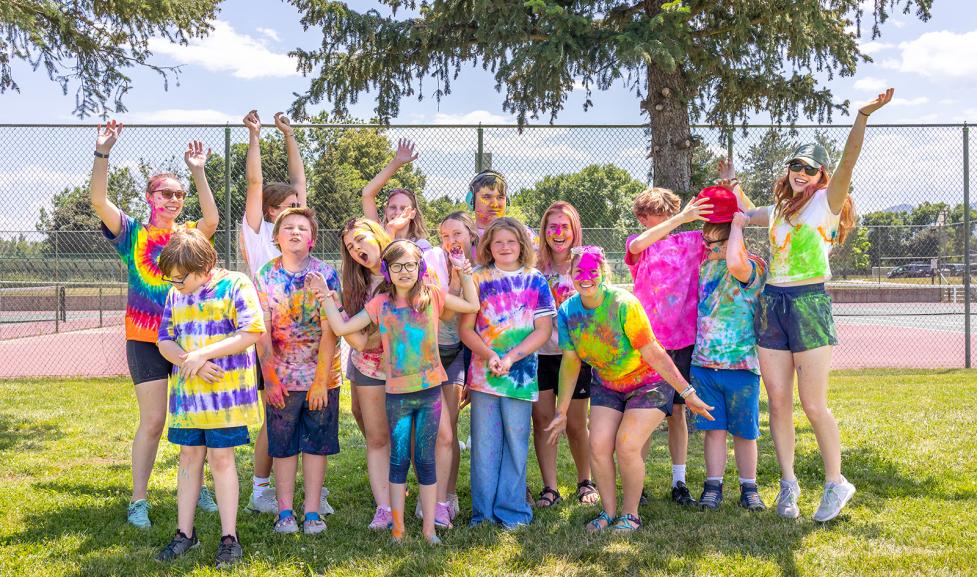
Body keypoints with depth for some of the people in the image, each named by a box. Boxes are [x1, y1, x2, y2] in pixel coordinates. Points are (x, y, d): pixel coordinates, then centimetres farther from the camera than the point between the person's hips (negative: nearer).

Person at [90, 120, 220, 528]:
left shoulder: (190, 234, 5)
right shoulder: (133, 234, 1)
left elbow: (211, 219, -17)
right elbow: (99, 201, -14)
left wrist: (198, 172, -22)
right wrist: (103, 153, -25)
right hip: (146, 340, -3)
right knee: (152, 422, -3)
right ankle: (138, 501, 9)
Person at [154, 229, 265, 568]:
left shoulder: (236, 286, -9)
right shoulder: (176, 295, 9)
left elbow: (250, 333, -16)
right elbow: (165, 341, 9)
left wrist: (202, 354, -18)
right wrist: (190, 362, -12)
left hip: (226, 390, -5)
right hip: (187, 391, 5)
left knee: (221, 457, -1)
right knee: (190, 457, 10)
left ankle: (229, 537, 9)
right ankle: (185, 533, 20)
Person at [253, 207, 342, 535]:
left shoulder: (326, 275, -6)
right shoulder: (266, 276, 0)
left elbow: (330, 331, -10)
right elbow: (262, 331, -2)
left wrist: (321, 379, -14)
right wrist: (269, 378, -7)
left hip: (322, 375, -1)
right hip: (281, 378, 1)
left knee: (316, 443, 6)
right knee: (282, 444, 7)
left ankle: (312, 511, 14)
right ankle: (285, 512, 16)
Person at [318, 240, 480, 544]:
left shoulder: (432, 296, 1)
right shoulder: (381, 304, 1)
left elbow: (472, 305, 8)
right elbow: (342, 328, 0)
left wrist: (465, 274, 0)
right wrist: (325, 297, -3)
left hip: (430, 390, 0)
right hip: (397, 393, 0)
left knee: (426, 460, 8)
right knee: (398, 460, 7)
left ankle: (429, 528, 15)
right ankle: (397, 529, 14)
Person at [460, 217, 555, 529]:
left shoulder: (535, 281, 5)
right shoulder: (477, 280, 6)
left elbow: (543, 329, -1)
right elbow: (466, 329, 3)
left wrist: (510, 357, -12)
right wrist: (490, 356, -14)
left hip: (521, 373, 0)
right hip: (482, 373, 1)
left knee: (516, 442, 3)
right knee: (484, 443, 4)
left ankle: (512, 510, 13)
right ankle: (483, 511, 13)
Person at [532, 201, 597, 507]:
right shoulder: (535, 267, 4)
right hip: (539, 352, 2)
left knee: (575, 424, 6)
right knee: (542, 419, 0)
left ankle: (585, 482, 27)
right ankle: (550, 488, 9)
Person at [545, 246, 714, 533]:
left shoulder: (624, 304, -27)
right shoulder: (567, 311, -10)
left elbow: (653, 353, -24)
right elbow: (570, 363, -1)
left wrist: (687, 393, -23)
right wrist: (562, 411, 2)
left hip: (648, 384, -5)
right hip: (606, 386, 5)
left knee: (626, 447, -15)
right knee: (598, 446, -8)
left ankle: (630, 514, 6)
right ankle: (608, 512, 12)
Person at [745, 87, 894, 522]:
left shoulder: (827, 202, -1)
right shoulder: (779, 209, 16)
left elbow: (848, 163, -19)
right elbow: (745, 216, 38)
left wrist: (862, 117, -32)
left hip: (809, 304, -6)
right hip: (771, 304, 6)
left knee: (813, 404, -4)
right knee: (778, 401, 5)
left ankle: (836, 482, 13)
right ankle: (788, 484, 16)